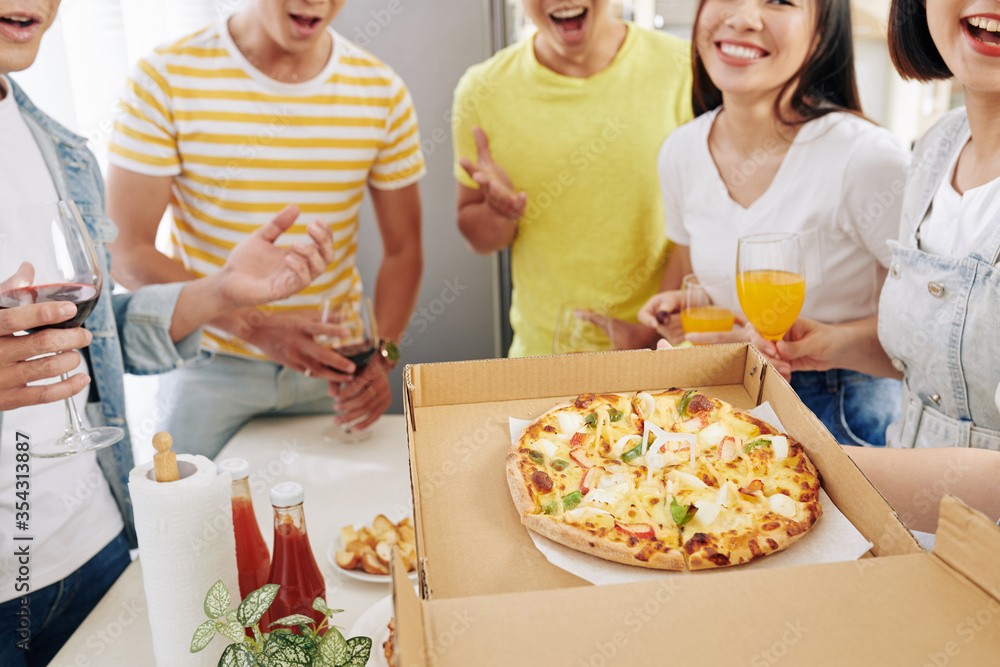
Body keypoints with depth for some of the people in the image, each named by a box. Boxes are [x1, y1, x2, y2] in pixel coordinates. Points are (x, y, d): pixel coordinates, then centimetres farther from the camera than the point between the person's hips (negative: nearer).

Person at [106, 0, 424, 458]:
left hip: (331, 364, 3)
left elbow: (403, 250, 1)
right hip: (208, 368, -2)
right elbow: (126, 253, -14)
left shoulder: (382, 92, -4)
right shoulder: (165, 78, -12)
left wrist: (381, 356, -15)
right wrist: (255, 329, -26)